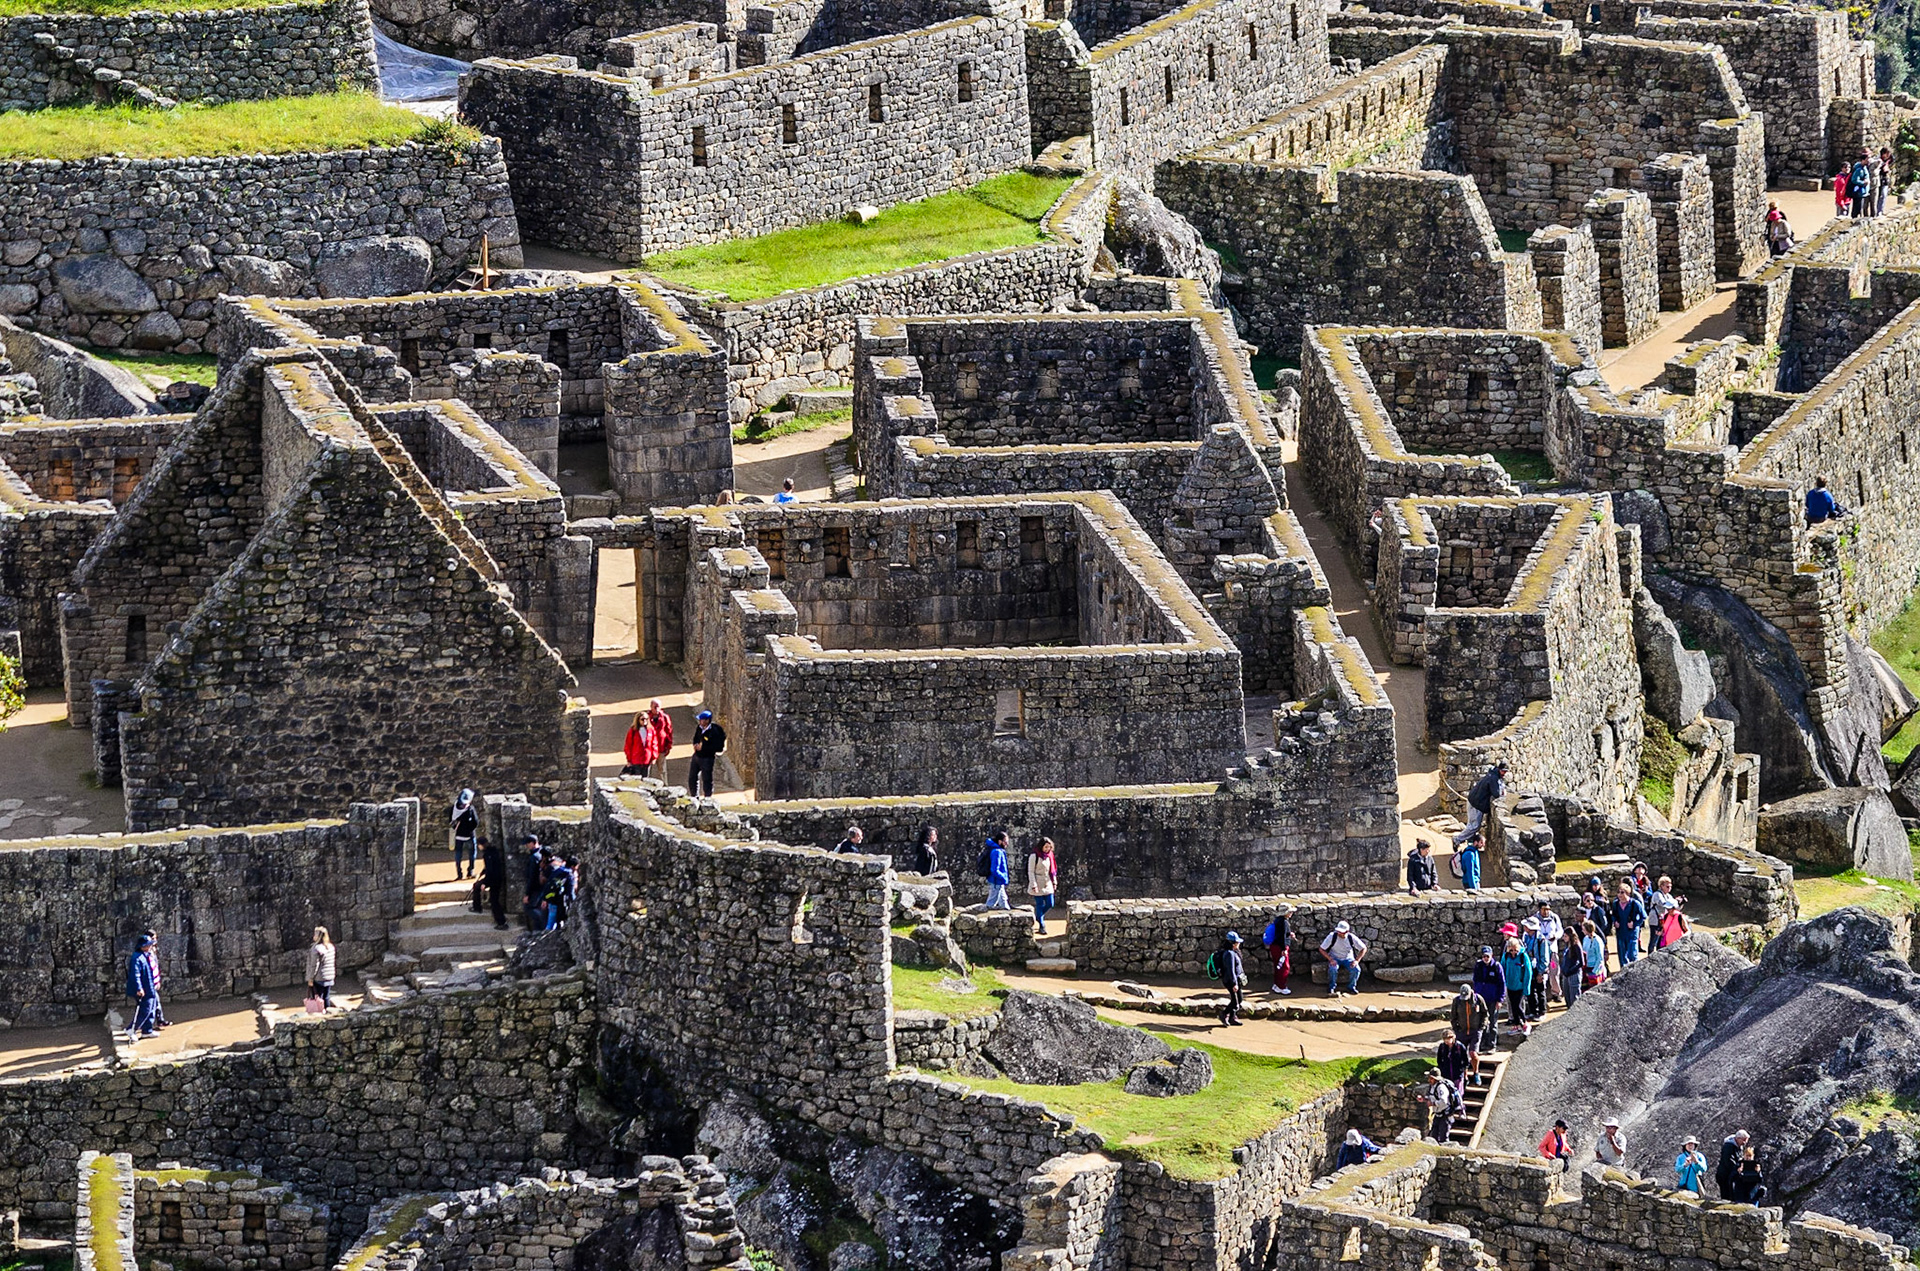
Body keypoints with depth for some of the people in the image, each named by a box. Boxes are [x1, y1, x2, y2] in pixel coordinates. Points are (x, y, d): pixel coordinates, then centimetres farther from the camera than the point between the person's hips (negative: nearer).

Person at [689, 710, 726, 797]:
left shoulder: (714, 731, -21)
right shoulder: (699, 728, 2)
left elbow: (718, 747, -23)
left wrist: (703, 747, -22)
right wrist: (695, 744, -4)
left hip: (707, 758, -8)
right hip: (696, 756, 8)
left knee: (706, 780, -1)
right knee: (691, 778, 15)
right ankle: (694, 797, 30)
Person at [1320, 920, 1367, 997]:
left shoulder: (1351, 938, -15)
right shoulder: (1332, 936, -18)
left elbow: (1363, 948, -4)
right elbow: (1321, 949, -13)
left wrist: (1357, 960, -16)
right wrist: (1330, 959, -24)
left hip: (1348, 959, 1)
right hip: (1335, 959, -1)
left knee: (1356, 969, -26)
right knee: (1333, 968, -34)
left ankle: (1351, 987, -2)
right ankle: (1331, 988, -11)